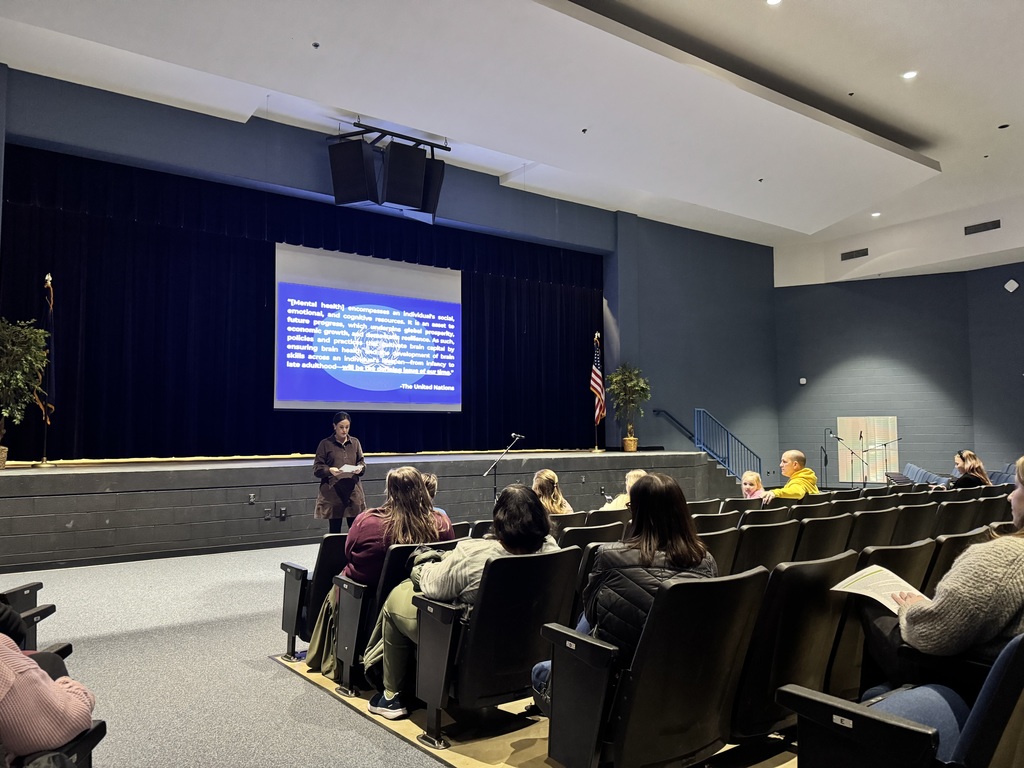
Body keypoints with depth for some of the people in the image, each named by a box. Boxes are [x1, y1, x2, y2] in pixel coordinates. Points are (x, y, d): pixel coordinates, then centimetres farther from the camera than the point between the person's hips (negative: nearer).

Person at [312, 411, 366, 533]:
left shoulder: (355, 442, 12)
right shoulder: (325, 444, 1)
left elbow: (362, 462, 14)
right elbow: (316, 468, -1)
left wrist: (360, 468, -9)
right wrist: (330, 470, -20)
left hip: (353, 491, 3)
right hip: (332, 492, -2)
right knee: (335, 530, 2)